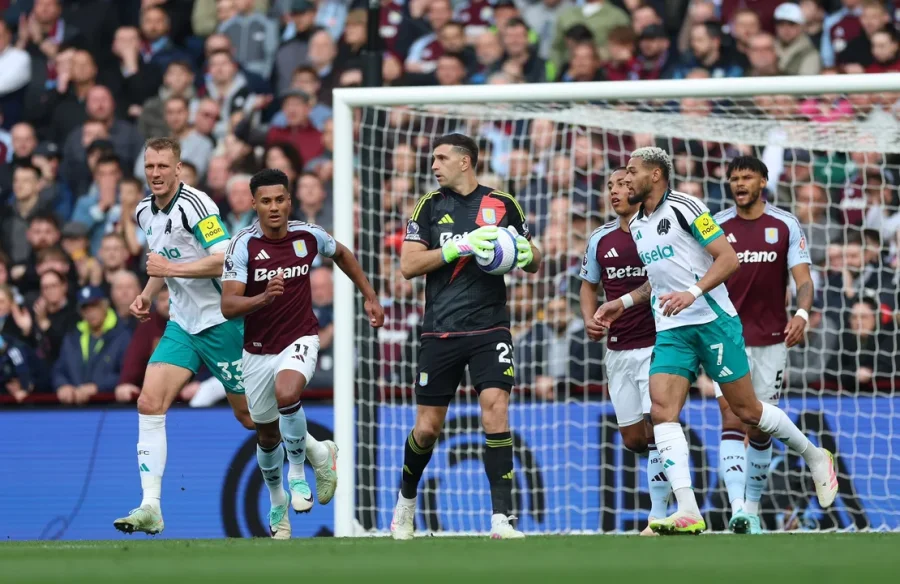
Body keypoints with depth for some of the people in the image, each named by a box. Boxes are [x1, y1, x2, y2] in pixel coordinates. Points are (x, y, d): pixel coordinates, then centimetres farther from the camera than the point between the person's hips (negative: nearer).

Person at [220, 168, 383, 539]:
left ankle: (297, 472, -11)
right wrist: (264, 297, -39)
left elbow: (341, 255, 17)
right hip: (258, 350, 1)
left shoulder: (308, 236, -8)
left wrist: (370, 297, 16)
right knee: (267, 435, 13)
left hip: (300, 340, -1)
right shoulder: (244, 245, -15)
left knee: (287, 392, -33)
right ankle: (277, 501, 41)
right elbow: (228, 306, -21)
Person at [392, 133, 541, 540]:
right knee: (428, 427, 5)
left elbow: (534, 263, 15)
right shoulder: (429, 207, 6)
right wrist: (460, 247, -16)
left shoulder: (503, 205, 7)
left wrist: (528, 254, -10)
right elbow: (408, 265, -3)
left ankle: (501, 518, -17)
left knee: (495, 408, -17)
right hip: (440, 333, 1)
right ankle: (406, 499, 32)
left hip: (490, 328, -1)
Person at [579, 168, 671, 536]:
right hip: (618, 350, 5)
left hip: (657, 344, -5)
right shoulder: (601, 240, 7)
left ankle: (659, 516, -10)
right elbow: (589, 285, 20)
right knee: (633, 439, 5)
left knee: (655, 426, -14)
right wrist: (589, 319, 2)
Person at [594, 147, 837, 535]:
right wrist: (623, 303, 20)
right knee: (662, 409, -14)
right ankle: (687, 512, -20)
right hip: (670, 331, 6)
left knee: (746, 410, 0)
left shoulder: (683, 208, -8)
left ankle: (815, 458, 26)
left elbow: (728, 258, -13)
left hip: (712, 321, -6)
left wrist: (692, 292, -25)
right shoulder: (637, 226, 16)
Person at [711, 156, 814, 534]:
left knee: (761, 428, 7)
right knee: (732, 421, -16)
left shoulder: (786, 226, 0)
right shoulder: (716, 227, 2)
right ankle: (737, 509, -27)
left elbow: (803, 279, -5)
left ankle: (753, 510, 20)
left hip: (771, 339, 1)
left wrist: (802, 313, -24)